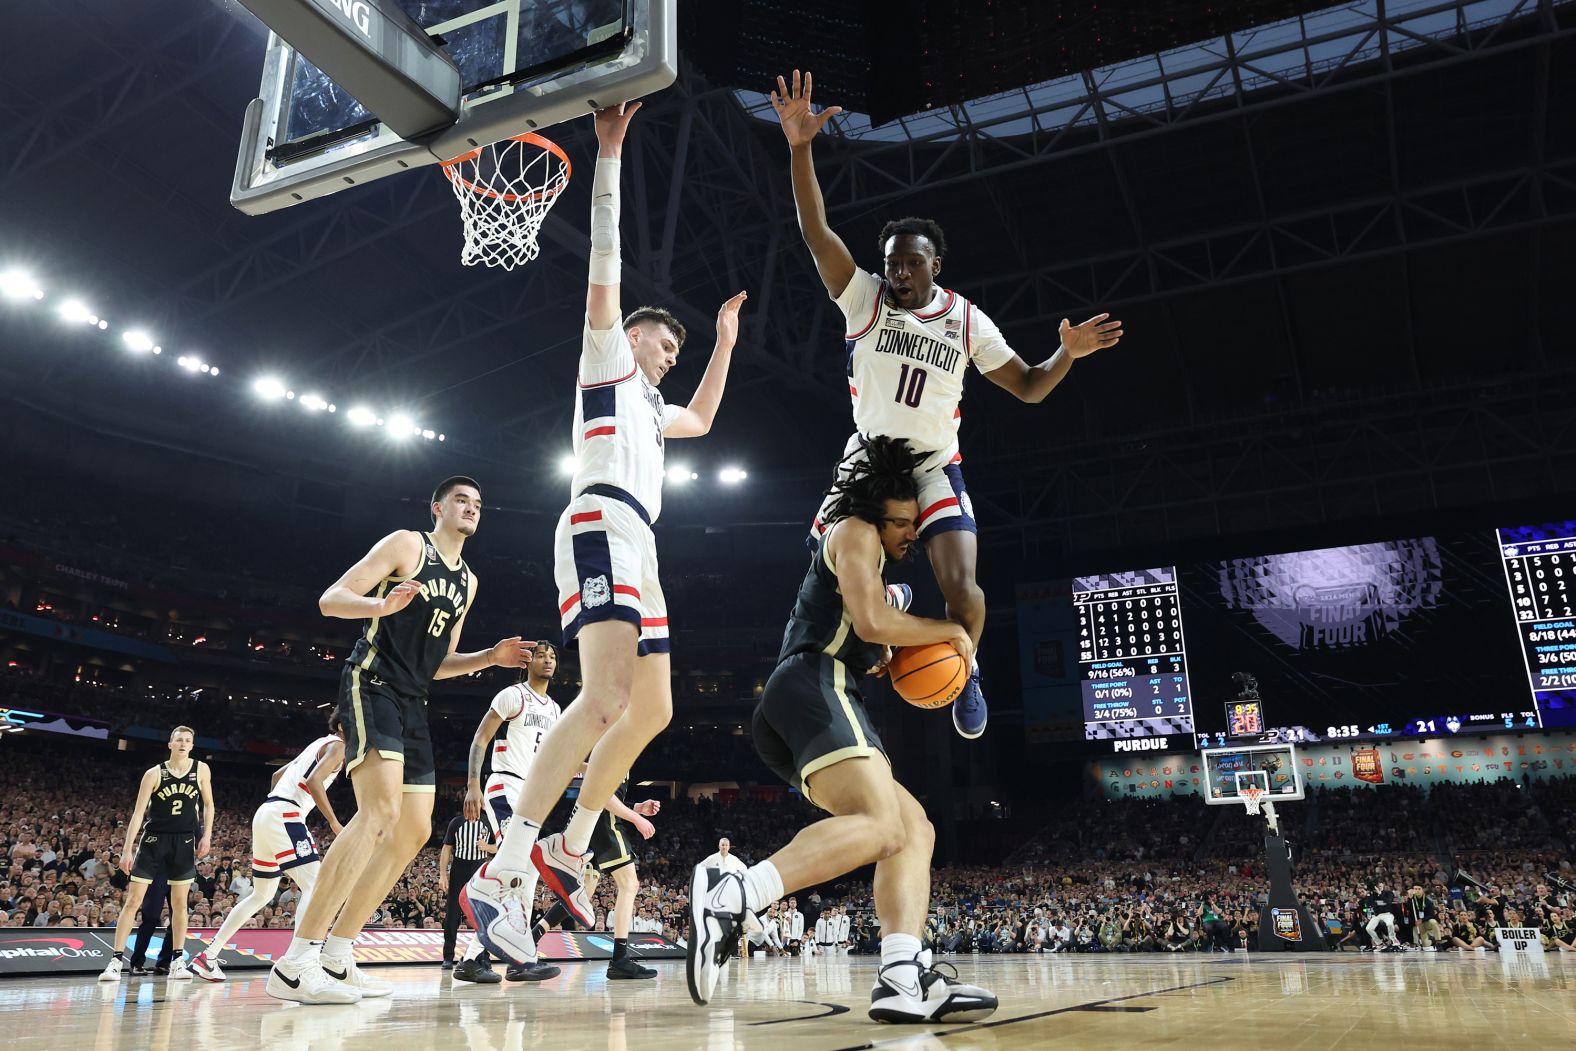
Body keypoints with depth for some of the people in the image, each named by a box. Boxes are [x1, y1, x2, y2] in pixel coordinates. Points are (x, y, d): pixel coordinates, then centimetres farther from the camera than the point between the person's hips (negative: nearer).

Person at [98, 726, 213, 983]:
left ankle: (178, 961, 10)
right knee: (133, 900, -4)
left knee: (179, 903, 5)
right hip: (154, 839, -1)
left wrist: (206, 835, -2)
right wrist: (127, 850, -11)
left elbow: (208, 804, 9)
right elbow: (138, 813, -6)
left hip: (184, 841, 1)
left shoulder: (201, 769, 0)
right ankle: (116, 960, 3)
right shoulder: (154, 774, -6)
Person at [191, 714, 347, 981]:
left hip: (266, 813, 10)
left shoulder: (317, 745, 24)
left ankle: (208, 957, 27)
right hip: (284, 816, -10)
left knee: (262, 895, 21)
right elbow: (314, 781, -20)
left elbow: (278, 775, 33)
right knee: (315, 886, -16)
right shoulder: (336, 746, -4)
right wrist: (334, 823, -21)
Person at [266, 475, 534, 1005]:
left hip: (412, 703, 9)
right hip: (372, 686, -9)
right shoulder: (407, 544, -2)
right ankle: (295, 962, -23)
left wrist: (490, 657, 8)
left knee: (414, 831, 6)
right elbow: (330, 600, -10)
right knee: (381, 811, -25)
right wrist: (383, 605, -30)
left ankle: (335, 956, 14)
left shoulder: (467, 581, 19)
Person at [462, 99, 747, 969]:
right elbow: (604, 270, 1)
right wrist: (609, 156, -1)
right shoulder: (606, 358, 13)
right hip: (600, 526, -10)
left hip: (633, 547, 10)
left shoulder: (647, 405, 34)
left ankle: (567, 849, 15)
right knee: (607, 695, -27)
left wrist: (726, 340, 49)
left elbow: (703, 419, 49)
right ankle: (503, 875, -32)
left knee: (652, 708, 8)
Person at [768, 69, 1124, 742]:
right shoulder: (863, 296, -5)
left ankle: (966, 671, 16)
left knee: (961, 587, -14)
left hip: (935, 466, 0)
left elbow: (1028, 388, 5)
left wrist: (1069, 353, -15)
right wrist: (800, 148, -30)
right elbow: (816, 231, -18)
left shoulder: (968, 320, -1)